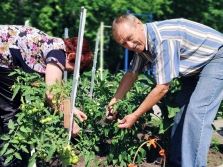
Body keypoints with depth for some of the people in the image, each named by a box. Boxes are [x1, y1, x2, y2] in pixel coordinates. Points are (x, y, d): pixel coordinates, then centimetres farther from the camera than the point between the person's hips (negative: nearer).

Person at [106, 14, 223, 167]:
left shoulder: (162, 40, -33)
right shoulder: (142, 42, -3)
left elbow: (162, 88, -28)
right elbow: (131, 74, 10)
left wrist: (135, 116, -21)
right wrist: (114, 101, 5)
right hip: (197, 64, 10)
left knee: (197, 112, -20)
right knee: (181, 109, 9)